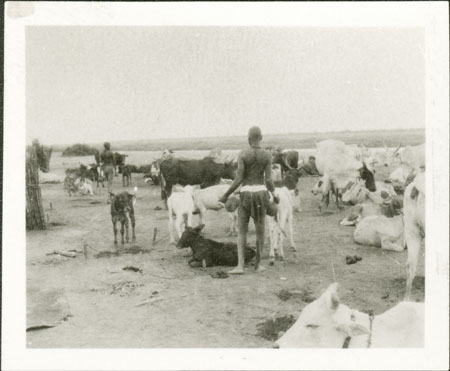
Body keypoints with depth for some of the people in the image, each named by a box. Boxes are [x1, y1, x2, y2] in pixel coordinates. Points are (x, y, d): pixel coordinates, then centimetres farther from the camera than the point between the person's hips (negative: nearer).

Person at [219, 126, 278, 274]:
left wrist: (226, 195, -1)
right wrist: (274, 195, 12)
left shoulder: (242, 154, -8)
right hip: (261, 193, 2)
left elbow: (238, 179, -11)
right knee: (260, 230, 15)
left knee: (241, 231, 6)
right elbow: (268, 180, -6)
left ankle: (240, 266, -5)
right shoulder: (267, 155, -3)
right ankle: (257, 264, 20)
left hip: (246, 194, -1)